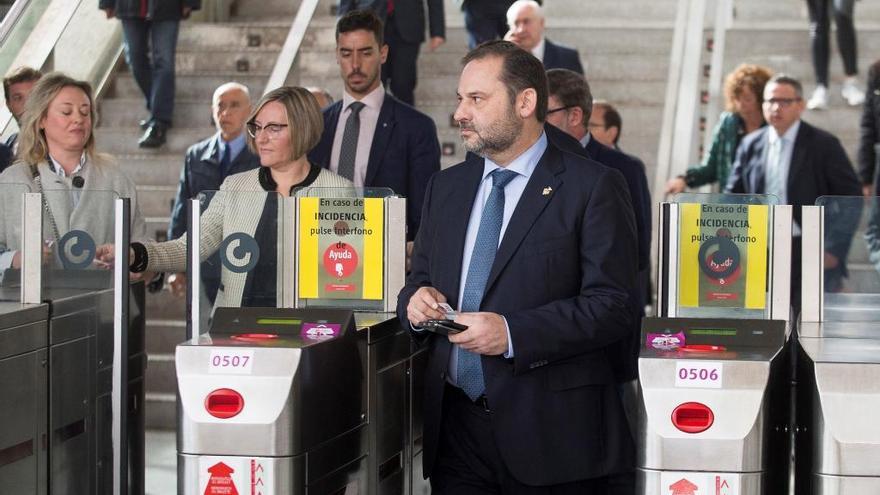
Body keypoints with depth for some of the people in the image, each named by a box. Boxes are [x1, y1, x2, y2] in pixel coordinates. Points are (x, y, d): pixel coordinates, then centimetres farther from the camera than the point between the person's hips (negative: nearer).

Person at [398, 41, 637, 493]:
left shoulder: (592, 187, -5)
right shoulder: (446, 187, 15)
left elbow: (611, 308, -12)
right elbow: (419, 279, 21)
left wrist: (513, 334, -22)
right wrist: (416, 301, -3)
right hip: (455, 422, 5)